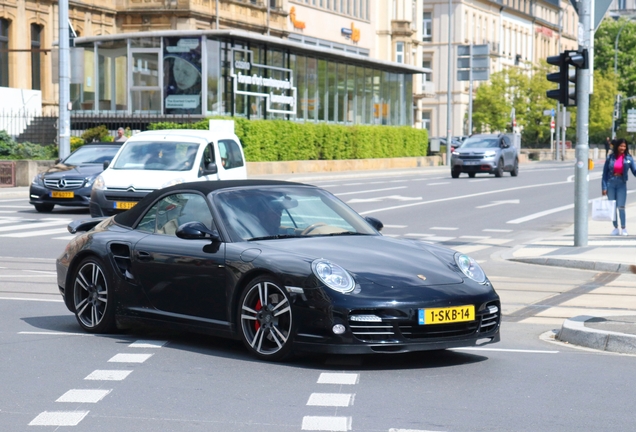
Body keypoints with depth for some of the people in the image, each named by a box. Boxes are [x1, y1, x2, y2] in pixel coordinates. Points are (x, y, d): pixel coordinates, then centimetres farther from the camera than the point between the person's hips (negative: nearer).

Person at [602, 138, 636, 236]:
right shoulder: (610, 158, -1)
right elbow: (605, 173, 1)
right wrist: (604, 187, -4)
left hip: (621, 184, -2)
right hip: (611, 184, 2)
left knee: (621, 207, -6)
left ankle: (623, 228, 2)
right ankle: (615, 228, 18)